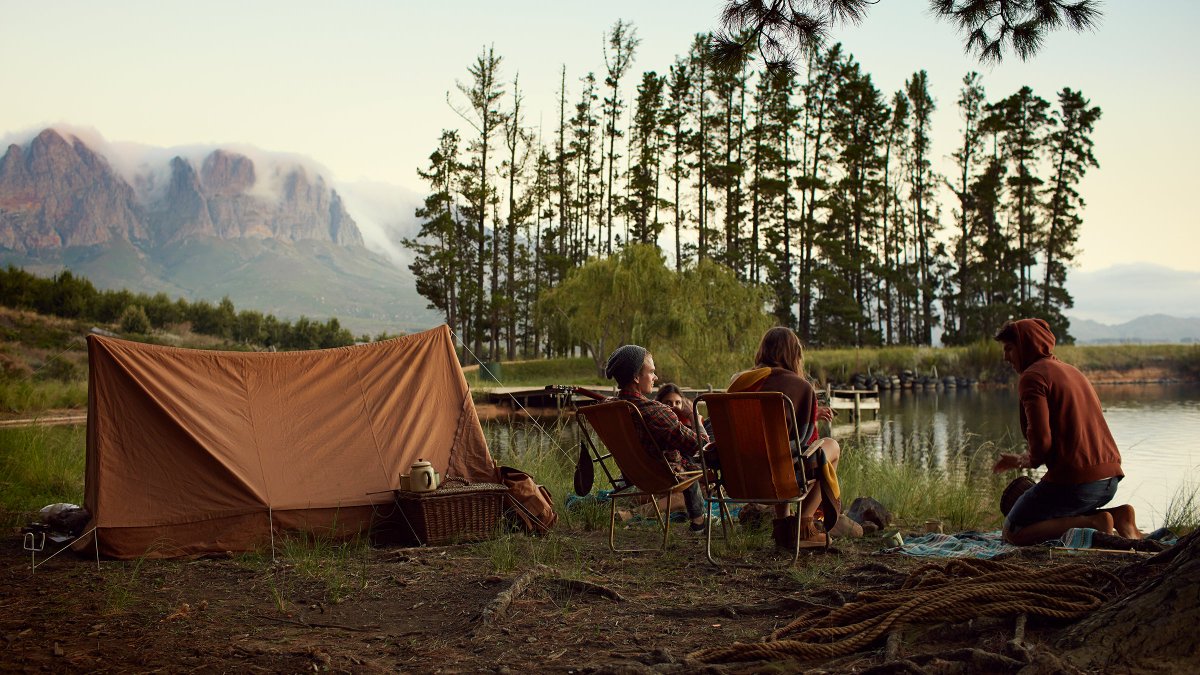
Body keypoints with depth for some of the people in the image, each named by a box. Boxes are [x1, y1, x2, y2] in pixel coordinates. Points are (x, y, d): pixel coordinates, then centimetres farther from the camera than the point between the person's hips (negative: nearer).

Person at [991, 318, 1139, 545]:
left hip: (1074, 481, -9)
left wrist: (1029, 461, 4)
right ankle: (1115, 516, 6)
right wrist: (1021, 459, 24)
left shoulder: (1032, 376, -8)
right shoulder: (1071, 371, 21)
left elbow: (1041, 440, -19)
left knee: (1013, 532, 5)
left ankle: (1092, 523, -12)